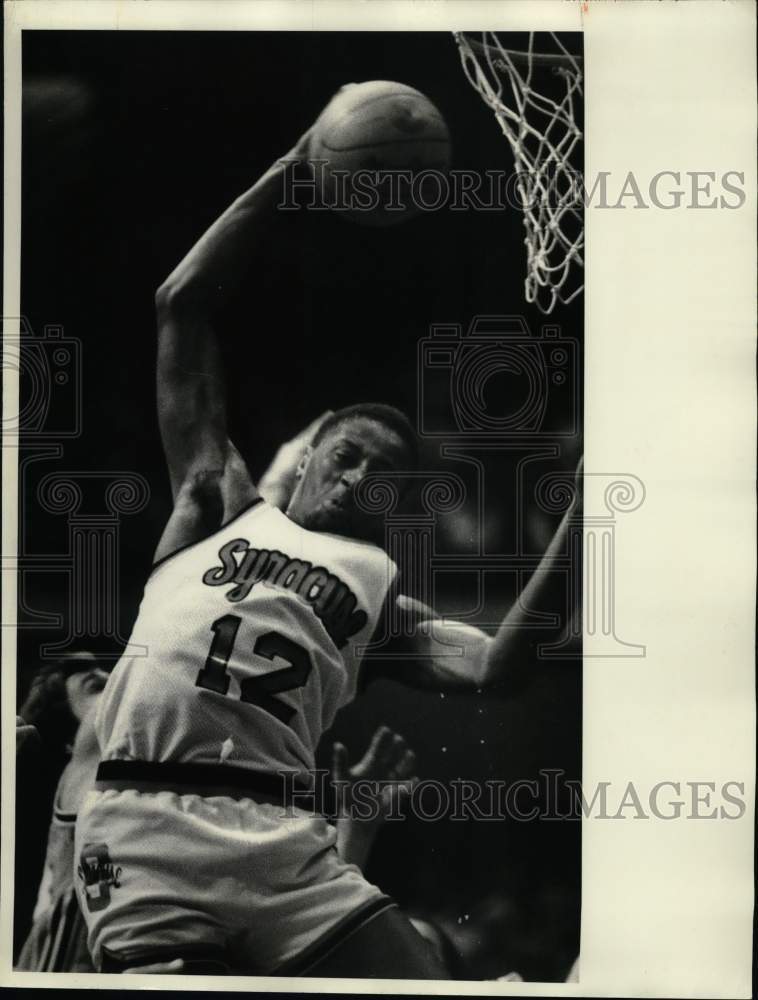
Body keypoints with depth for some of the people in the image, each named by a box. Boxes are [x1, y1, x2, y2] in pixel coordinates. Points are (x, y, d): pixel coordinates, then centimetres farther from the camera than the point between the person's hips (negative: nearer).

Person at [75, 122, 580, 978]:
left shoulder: (381, 591, 23)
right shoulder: (218, 506, 20)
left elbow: (498, 668, 5)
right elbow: (181, 305, 16)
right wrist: (293, 169, 16)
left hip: (284, 845, 3)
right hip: (142, 822, -2)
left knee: (422, 971, -8)